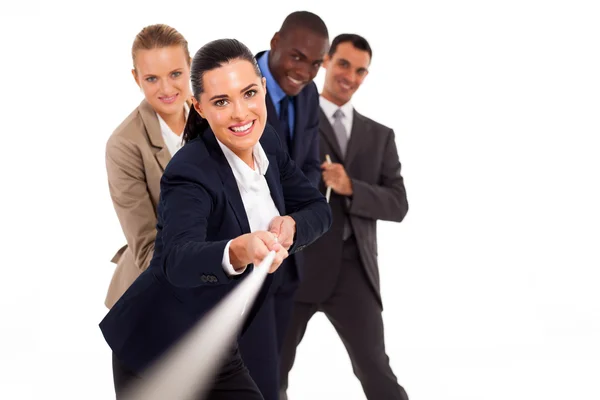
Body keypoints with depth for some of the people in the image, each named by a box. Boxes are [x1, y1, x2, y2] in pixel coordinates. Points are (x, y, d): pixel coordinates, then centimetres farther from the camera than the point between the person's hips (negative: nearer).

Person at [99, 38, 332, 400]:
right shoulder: (190, 173, -25)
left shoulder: (267, 142, -2)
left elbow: (318, 208, 6)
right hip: (157, 356, -6)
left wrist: (290, 225, -17)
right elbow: (178, 260, -41)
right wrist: (238, 251, -61)